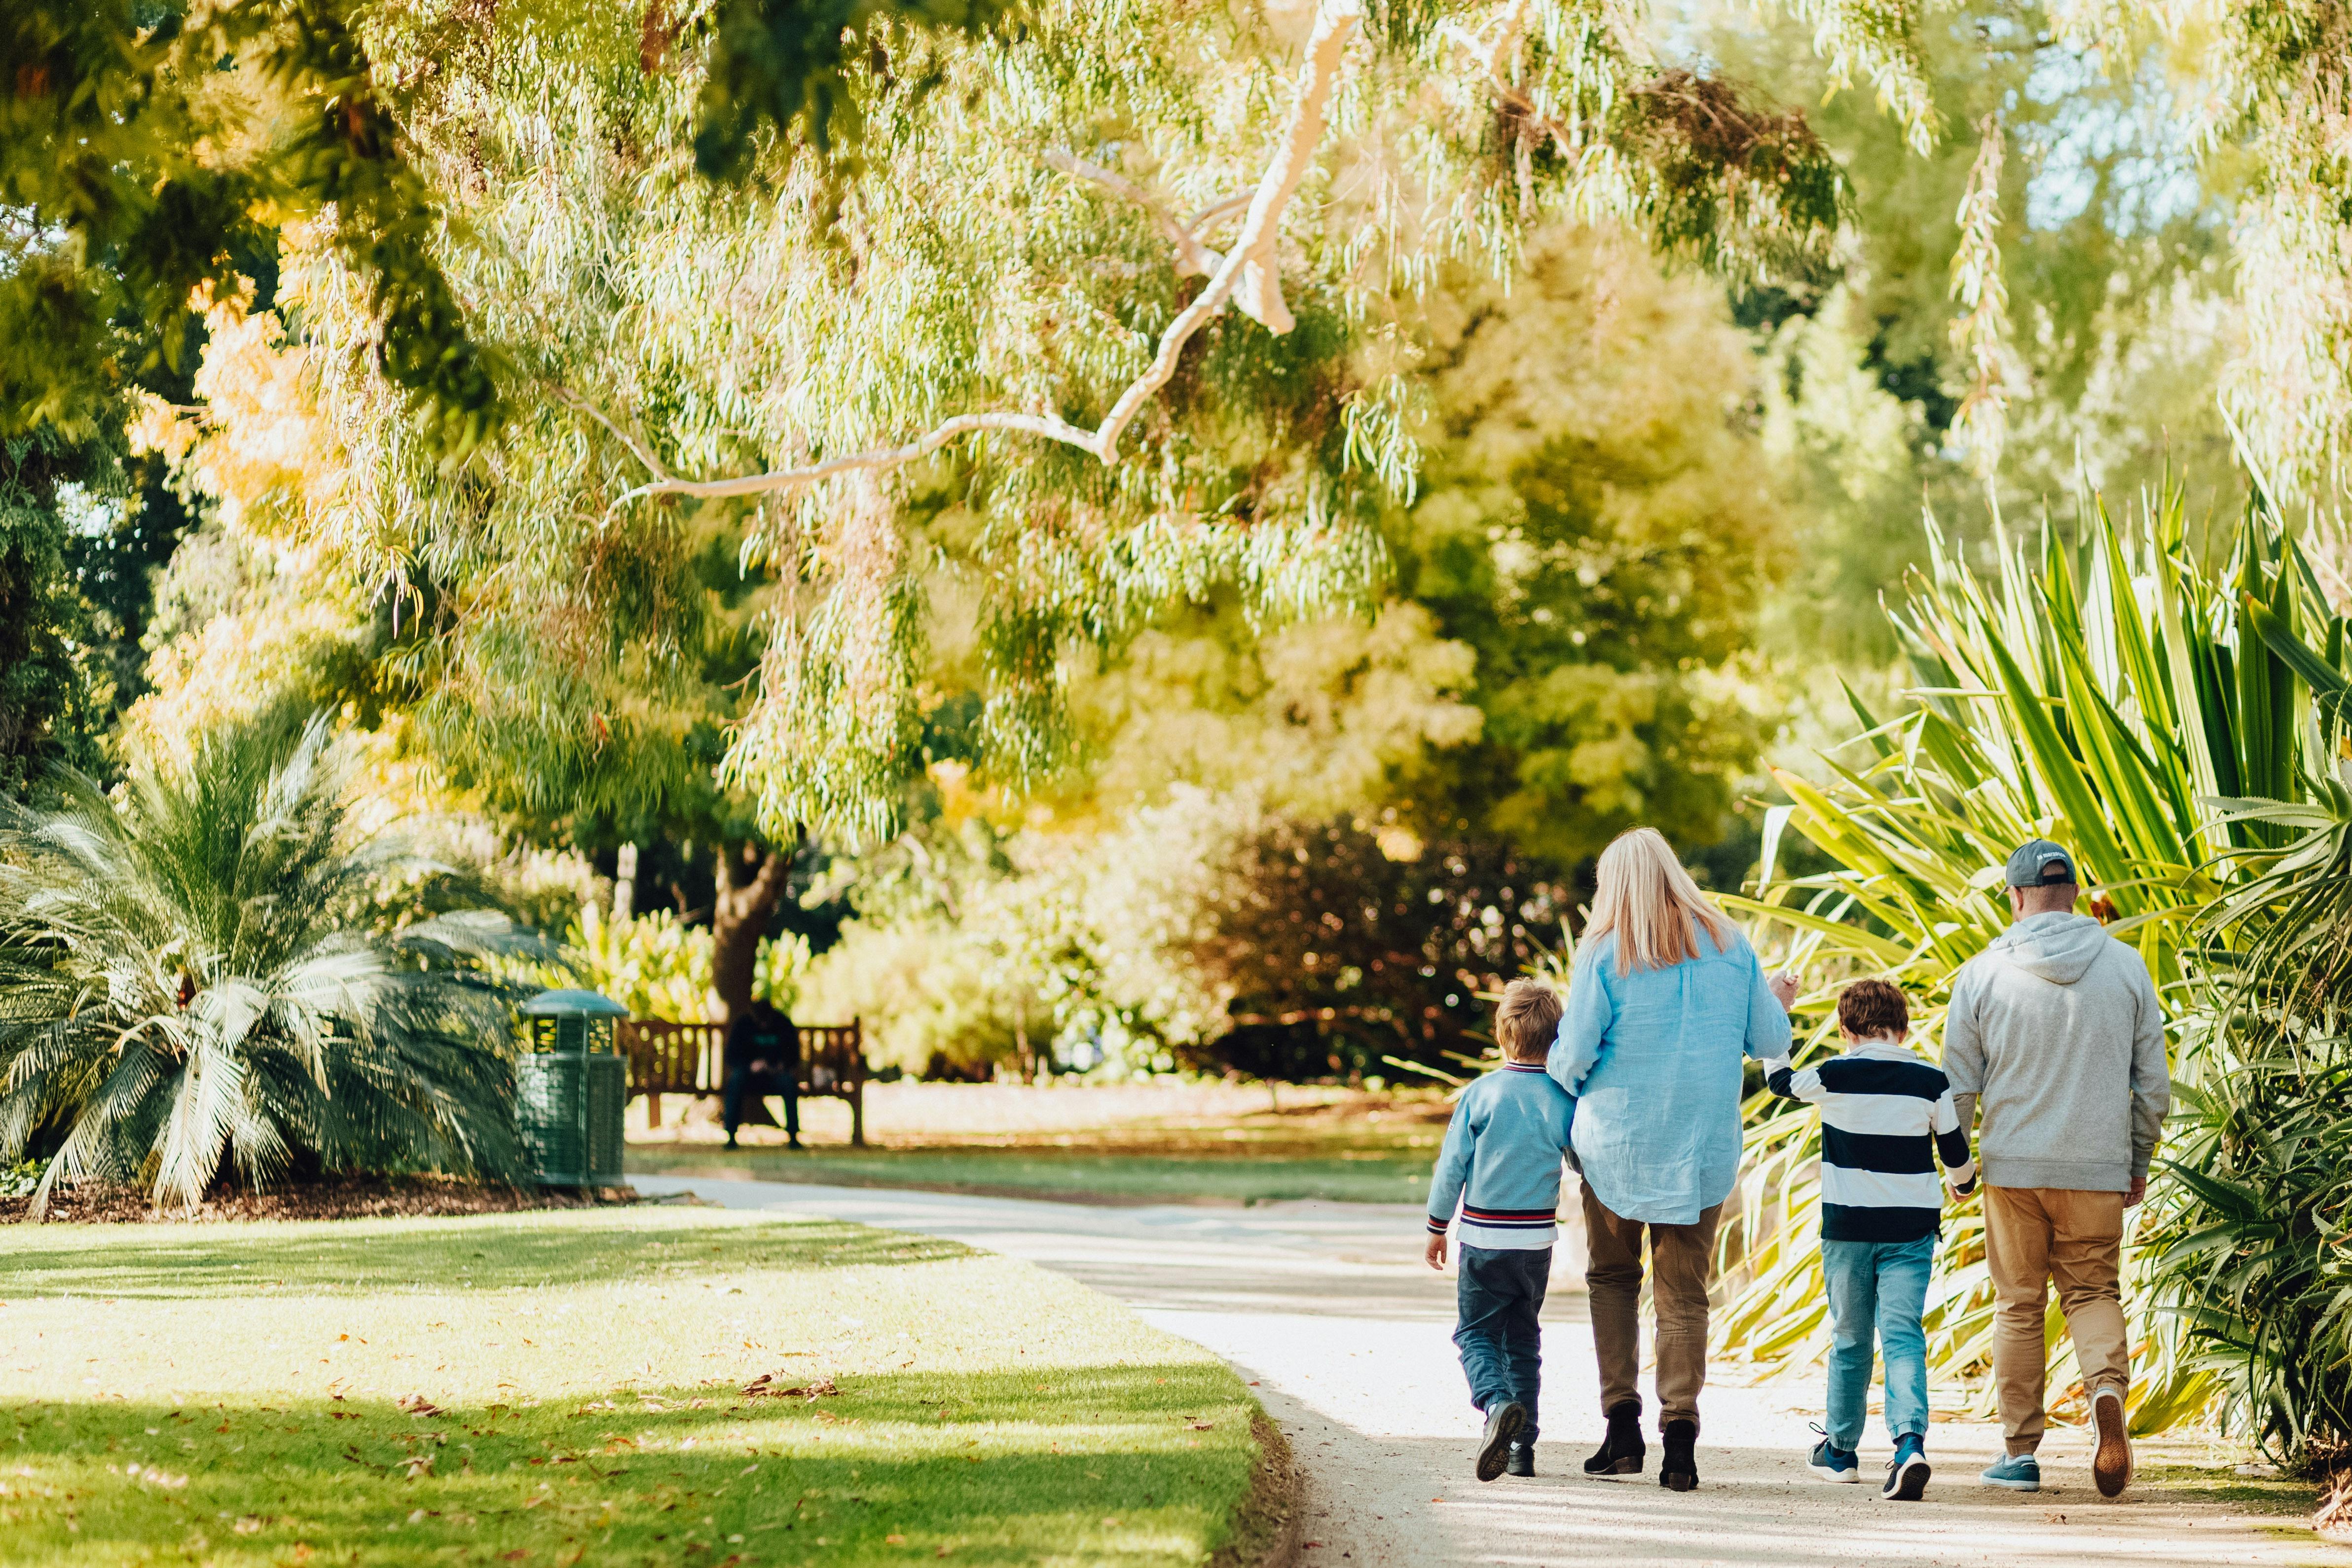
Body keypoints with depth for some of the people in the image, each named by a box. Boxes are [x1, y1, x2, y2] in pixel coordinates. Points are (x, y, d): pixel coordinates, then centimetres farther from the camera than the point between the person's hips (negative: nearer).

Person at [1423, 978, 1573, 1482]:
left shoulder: (1479, 1095, -8)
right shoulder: (1562, 1100, -6)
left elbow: (1452, 1167, -5)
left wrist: (1437, 1227, 7)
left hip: (1483, 1238, -2)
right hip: (1537, 1240, 2)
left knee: (1476, 1332, 6)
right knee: (1523, 1338, 15)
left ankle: (1497, 1404, -23)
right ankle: (1522, 1447, 15)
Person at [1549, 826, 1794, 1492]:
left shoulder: (1606, 955, -7)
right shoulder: (1729, 947, 2)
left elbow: (1573, 1056, -9)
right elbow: (1769, 1042, 8)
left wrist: (1562, 1083, 14)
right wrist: (1778, 1002, 30)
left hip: (1617, 1143, -2)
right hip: (1703, 1149, 2)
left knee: (1613, 1276, 17)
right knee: (1683, 1293, 6)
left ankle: (1622, 1421, 7)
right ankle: (1680, 1435, -7)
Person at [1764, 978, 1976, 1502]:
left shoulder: (1832, 1078, -6)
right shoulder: (1931, 1084, -2)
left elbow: (1780, 1079, 13)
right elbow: (1956, 1152, 8)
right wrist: (1963, 1184, 31)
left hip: (1847, 1227, 0)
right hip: (1911, 1230, 0)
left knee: (1850, 1338, 13)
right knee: (1903, 1335, -5)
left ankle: (1841, 1450, 24)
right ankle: (1910, 1442, -25)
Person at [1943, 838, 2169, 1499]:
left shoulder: (1983, 973, -3)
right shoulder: (2126, 967, 2)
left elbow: (1958, 1084, 0)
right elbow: (2153, 1082, 5)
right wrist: (2140, 1161, 17)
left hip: (2013, 1168, -1)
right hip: (2098, 1169, 1)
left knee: (2019, 1304, 9)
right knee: (2093, 1292, 12)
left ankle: (2020, 1452, 10)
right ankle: (2108, 1391, -18)